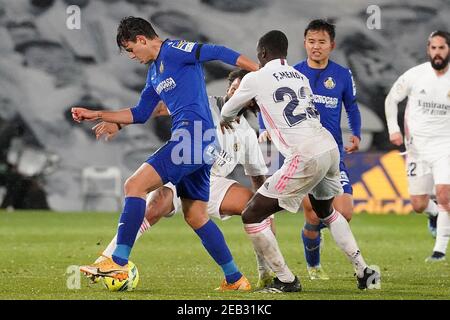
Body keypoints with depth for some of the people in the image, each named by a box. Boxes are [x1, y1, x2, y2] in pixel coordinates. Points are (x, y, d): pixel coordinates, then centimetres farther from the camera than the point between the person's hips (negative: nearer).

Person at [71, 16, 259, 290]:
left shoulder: (173, 51, -4)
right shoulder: (154, 71, 24)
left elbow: (216, 53, -12)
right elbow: (139, 114, 31)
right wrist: (95, 115, 28)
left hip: (193, 135, -10)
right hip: (199, 144, 10)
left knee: (135, 185, -13)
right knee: (196, 216, 11)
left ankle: (118, 263, -17)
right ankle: (236, 279, 14)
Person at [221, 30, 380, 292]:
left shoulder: (256, 79, 4)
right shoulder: (300, 78, 19)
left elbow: (228, 110, 21)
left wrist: (226, 119, 46)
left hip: (306, 157, -7)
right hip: (330, 146, 7)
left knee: (252, 216, 3)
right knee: (326, 211, 33)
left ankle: (286, 280, 4)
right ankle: (364, 272, 26)